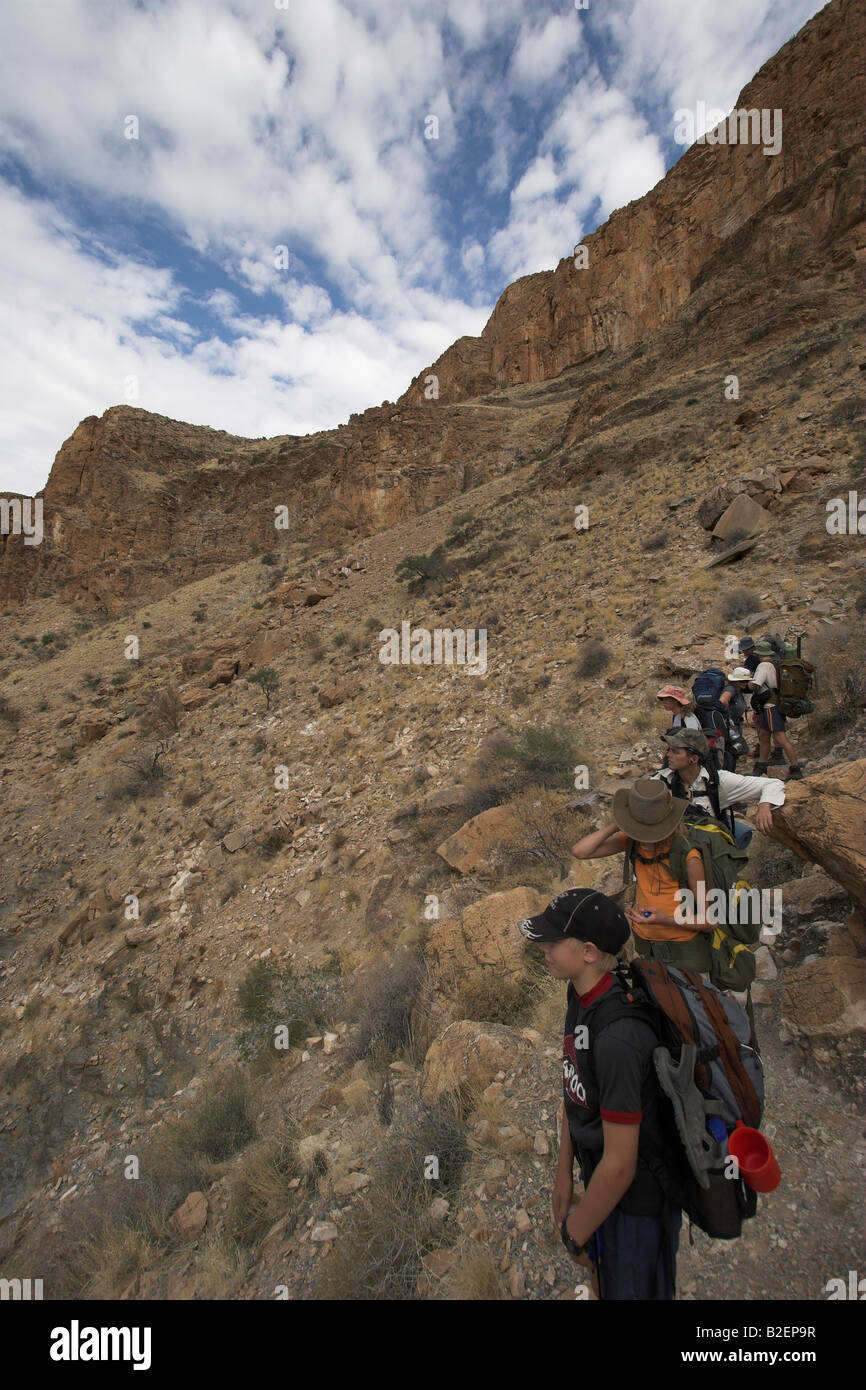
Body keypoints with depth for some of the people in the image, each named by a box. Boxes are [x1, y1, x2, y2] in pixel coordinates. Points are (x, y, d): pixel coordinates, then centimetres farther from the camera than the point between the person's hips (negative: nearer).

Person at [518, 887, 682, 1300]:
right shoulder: (581, 994, -10)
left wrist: (576, 1232, -12)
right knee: (603, 1282, 28)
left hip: (637, 1195, -7)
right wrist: (564, 1173, 10)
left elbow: (620, 1166, -28)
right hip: (600, 1173, 7)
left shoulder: (618, 1036, -38)